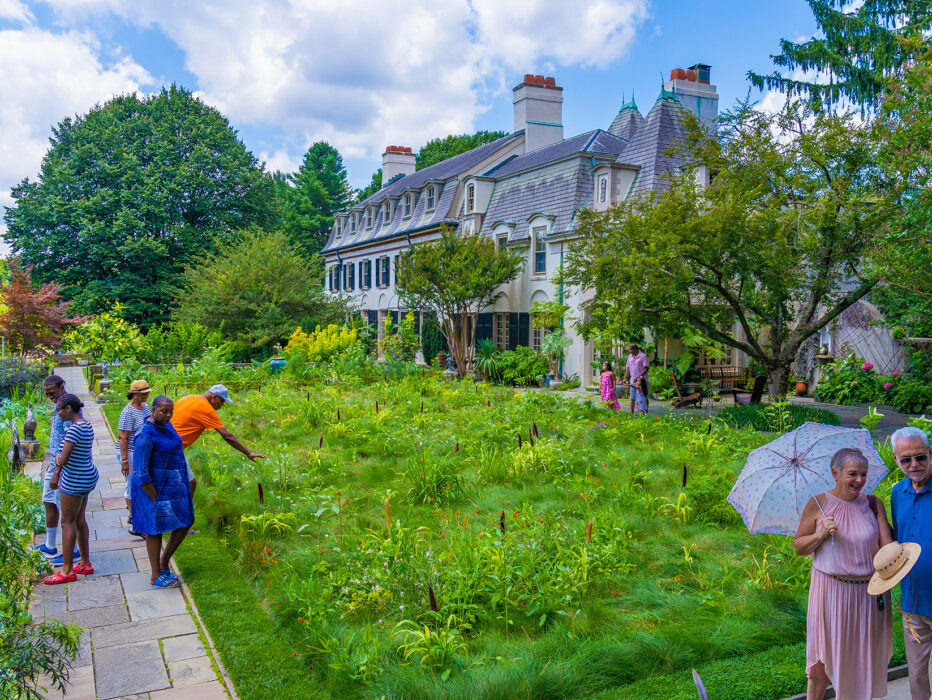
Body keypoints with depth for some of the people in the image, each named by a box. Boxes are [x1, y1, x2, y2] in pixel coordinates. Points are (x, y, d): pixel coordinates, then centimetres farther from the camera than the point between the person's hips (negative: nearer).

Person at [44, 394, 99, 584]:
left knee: (68, 523, -1)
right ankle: (85, 564, 24)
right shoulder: (86, 426, 10)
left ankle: (67, 571, 5)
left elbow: (64, 457, -19)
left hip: (75, 480, -10)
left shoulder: (74, 428, -20)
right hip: (86, 476, 10)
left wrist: (55, 474, -1)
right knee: (79, 520, 16)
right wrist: (59, 458, -5)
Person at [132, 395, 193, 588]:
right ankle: (156, 576, 20)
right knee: (156, 530, 5)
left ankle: (163, 563, 29)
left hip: (174, 485, 9)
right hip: (154, 487, -9)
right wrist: (155, 499, -19)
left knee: (186, 523, 12)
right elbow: (141, 472, -22)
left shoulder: (165, 425, 5)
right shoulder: (146, 435, -23)